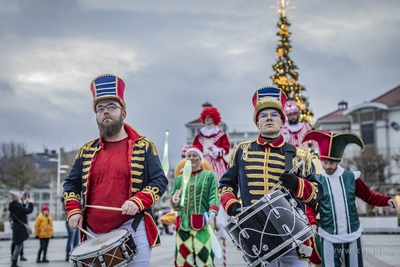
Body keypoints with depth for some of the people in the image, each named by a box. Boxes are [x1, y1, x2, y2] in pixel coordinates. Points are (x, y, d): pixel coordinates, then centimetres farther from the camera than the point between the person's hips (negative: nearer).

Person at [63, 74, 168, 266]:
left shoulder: (143, 147, 3)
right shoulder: (86, 151, 12)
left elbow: (159, 181, 0)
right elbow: (71, 184, 19)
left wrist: (138, 201, -16)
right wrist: (73, 211, 3)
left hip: (131, 230, -3)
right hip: (93, 236, 3)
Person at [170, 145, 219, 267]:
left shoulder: (209, 176, 13)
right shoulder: (179, 179, 21)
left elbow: (214, 197, 0)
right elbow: (173, 203, 20)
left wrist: (212, 215, -17)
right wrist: (175, 200, -5)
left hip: (203, 224, -3)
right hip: (183, 224, 3)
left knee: (203, 256, -13)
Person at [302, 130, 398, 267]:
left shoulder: (351, 178, 5)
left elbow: (369, 197, 12)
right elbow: (310, 208, 5)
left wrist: (387, 200, -5)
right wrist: (313, 223, -14)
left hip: (353, 236, 2)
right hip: (329, 239, -2)